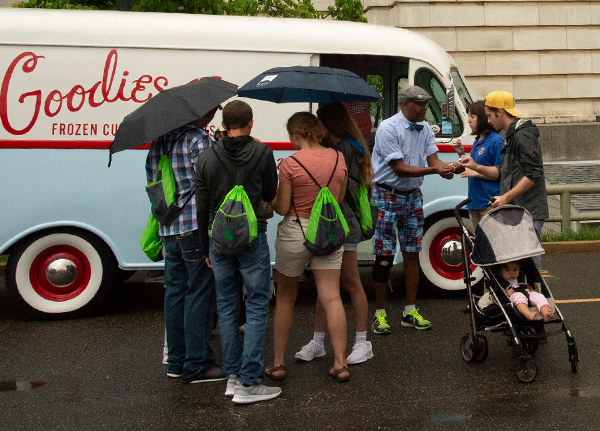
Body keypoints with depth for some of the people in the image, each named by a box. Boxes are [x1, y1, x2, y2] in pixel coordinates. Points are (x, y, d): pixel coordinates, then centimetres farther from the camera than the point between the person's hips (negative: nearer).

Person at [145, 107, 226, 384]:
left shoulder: (159, 140, 12)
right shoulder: (199, 140, -11)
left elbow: (152, 182, 19)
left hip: (168, 230, 8)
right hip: (197, 227, -8)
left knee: (175, 292, 13)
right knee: (200, 294, -1)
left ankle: (176, 362, 21)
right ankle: (196, 366, 5)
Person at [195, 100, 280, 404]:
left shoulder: (207, 158, 2)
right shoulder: (262, 153, -6)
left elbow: (201, 208, 5)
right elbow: (271, 195, 5)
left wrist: (205, 248, 13)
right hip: (252, 239, -3)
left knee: (227, 308, 12)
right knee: (257, 308, 1)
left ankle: (233, 376, 18)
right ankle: (249, 383, -1)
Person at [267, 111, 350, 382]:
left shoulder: (290, 164, -14)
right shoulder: (337, 158, 0)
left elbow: (282, 208, -11)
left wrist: (269, 196, 9)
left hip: (295, 233, -3)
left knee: (285, 299, 11)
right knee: (331, 297, 5)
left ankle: (278, 363, 16)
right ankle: (340, 364, 5)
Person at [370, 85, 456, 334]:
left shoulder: (424, 128, 7)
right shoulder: (388, 129, -15)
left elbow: (432, 157, 0)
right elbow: (399, 168, -19)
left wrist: (445, 167, -23)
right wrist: (434, 169, -25)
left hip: (413, 196, 7)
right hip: (387, 196, -7)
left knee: (412, 253, 8)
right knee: (384, 255, -4)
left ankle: (410, 311, 16)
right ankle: (380, 313, 6)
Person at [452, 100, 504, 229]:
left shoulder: (496, 141, -10)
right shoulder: (477, 142, 17)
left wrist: (475, 173, -17)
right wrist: (461, 154, 8)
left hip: (490, 203, -9)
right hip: (475, 203, 9)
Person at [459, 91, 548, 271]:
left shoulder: (523, 135, -14)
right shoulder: (512, 135, 19)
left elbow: (533, 174, -20)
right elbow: (503, 171, 21)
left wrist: (506, 197, -20)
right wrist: (475, 167, 11)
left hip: (528, 212, -10)